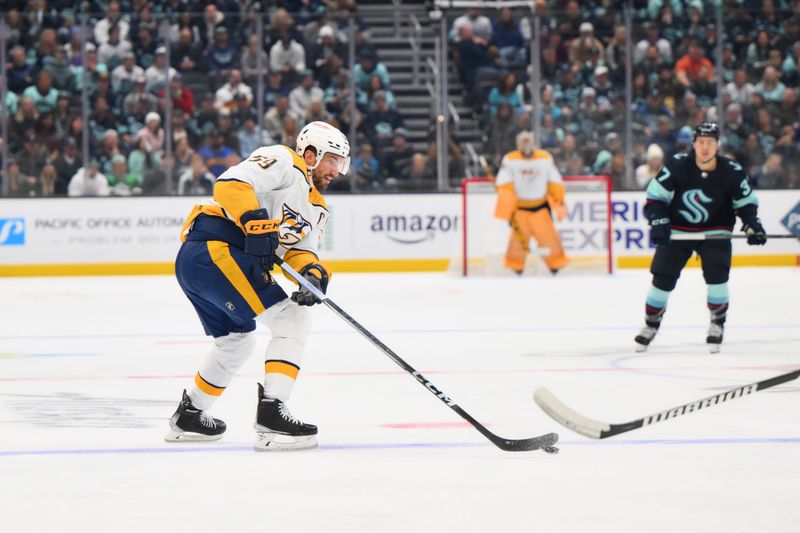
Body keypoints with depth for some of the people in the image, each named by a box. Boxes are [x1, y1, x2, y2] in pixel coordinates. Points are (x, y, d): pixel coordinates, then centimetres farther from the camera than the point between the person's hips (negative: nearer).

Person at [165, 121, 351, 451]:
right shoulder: (284, 162, -2)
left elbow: (301, 250, 10)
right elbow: (231, 183, -16)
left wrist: (313, 273, -12)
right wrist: (256, 223, -27)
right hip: (215, 249, -11)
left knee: (237, 341, 29)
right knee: (292, 319, -12)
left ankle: (188, 417, 42)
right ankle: (271, 415, -20)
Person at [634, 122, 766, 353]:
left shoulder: (732, 172, -15)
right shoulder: (677, 166, -18)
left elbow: (746, 201, 0)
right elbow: (655, 196, -10)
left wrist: (752, 224, -15)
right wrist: (658, 222, -22)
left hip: (714, 231, 0)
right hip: (677, 229, 0)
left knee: (716, 273, -17)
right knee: (662, 277, -1)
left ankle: (717, 323, 3)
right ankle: (651, 324, 19)